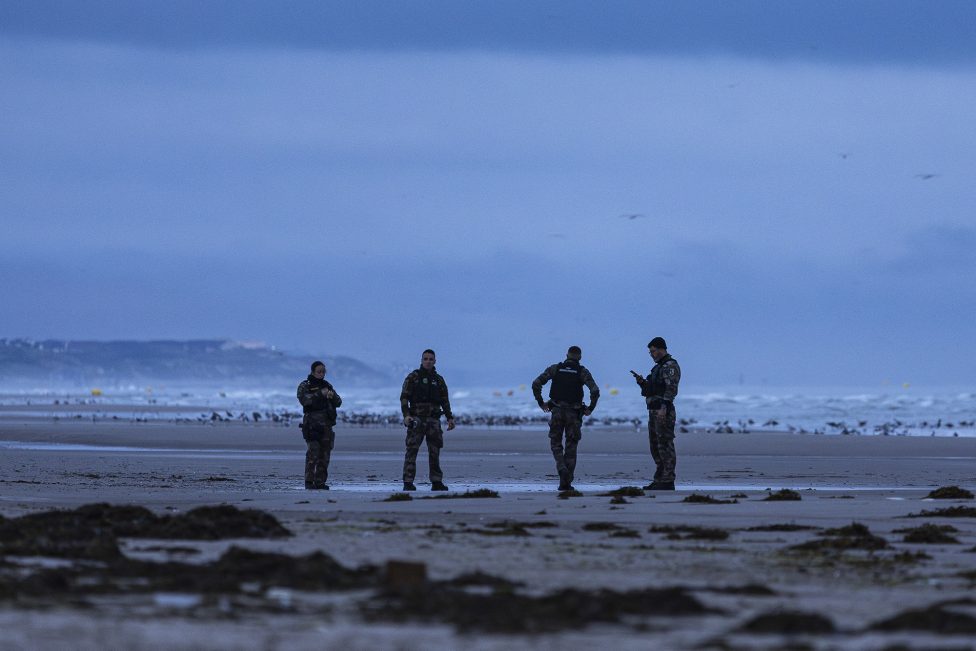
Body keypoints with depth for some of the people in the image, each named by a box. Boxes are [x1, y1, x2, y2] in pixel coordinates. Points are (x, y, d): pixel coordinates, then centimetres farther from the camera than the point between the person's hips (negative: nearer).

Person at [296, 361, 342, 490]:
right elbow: (304, 399, -17)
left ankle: (320, 481, 6)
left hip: (326, 424, 5)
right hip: (312, 424, -5)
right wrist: (320, 394, -23)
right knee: (313, 451, -15)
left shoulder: (327, 386, 17)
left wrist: (332, 396, -9)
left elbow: (338, 403, 12)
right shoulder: (305, 386, 2)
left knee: (325, 454, 2)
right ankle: (309, 481, -15)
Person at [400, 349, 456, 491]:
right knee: (412, 450, -9)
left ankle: (436, 482, 9)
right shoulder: (413, 377, 2)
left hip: (433, 420, 4)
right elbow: (404, 398, -3)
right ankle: (408, 482, -11)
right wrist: (406, 415, -17)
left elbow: (445, 401, 18)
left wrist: (450, 418, 8)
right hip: (416, 419, -4)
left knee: (435, 452, 4)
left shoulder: (439, 380, 14)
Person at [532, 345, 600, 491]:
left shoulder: (555, 369, 3)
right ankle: (566, 483, 6)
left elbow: (536, 384, -2)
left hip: (557, 411, 0)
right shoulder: (582, 371, 0)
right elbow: (595, 391, -12)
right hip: (574, 413, 0)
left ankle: (562, 468, -13)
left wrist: (541, 403, 6)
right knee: (571, 447, 8)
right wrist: (590, 408, 0)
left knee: (556, 443, 14)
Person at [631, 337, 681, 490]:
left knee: (665, 445, -9)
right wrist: (641, 381, 6)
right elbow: (650, 390, 24)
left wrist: (663, 408, -28)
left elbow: (671, 388, -19)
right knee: (655, 446, 11)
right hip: (654, 411, 10)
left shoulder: (671, 366, -9)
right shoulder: (658, 367, 22)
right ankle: (659, 480, 15)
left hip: (664, 411, -10)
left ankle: (668, 482, -10)